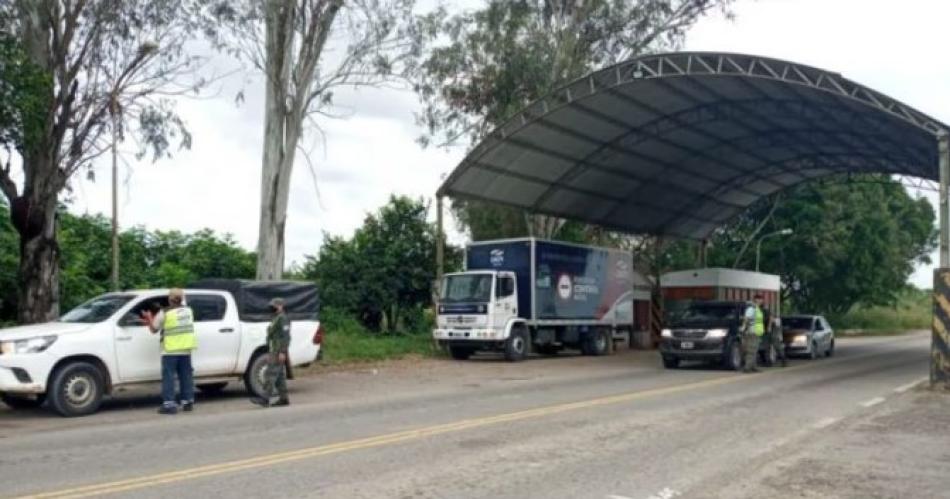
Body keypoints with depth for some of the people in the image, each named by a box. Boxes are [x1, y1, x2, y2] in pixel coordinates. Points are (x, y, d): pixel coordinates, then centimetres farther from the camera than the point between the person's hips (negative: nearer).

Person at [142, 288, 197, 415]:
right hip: (186, 349, 5)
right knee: (186, 376, 11)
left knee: (168, 377, -1)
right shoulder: (188, 311, 7)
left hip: (170, 351, -5)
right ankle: (188, 402, 16)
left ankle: (169, 404, -5)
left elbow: (154, 329, -2)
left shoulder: (164, 313, -9)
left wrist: (149, 318, 15)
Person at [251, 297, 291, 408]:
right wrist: (269, 353, 25)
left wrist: (282, 352, -25)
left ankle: (265, 399, -15)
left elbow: (285, 336, -20)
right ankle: (283, 399, 13)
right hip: (273, 351, 11)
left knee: (270, 374, -13)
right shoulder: (275, 318, 20)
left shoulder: (282, 318, -12)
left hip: (278, 352, -11)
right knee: (279, 376, 10)